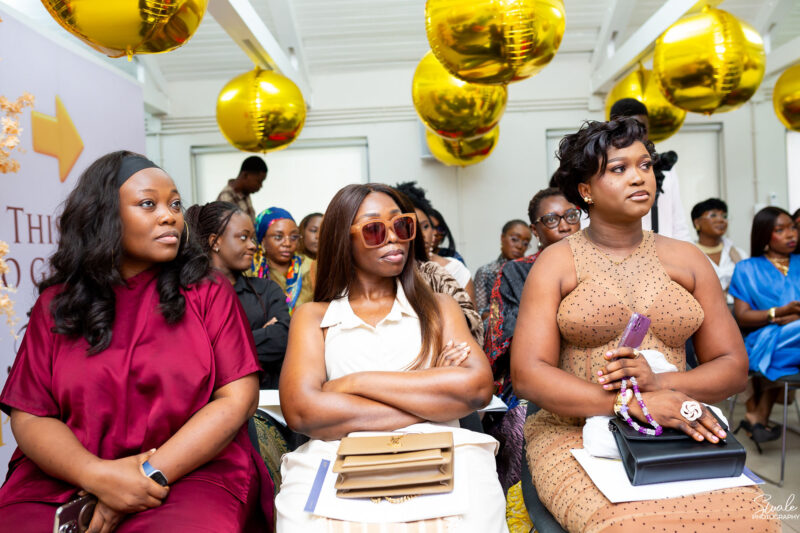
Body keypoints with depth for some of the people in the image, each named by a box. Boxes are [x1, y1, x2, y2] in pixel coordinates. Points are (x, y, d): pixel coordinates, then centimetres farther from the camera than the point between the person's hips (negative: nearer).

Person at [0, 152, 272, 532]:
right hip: (64, 479, 3)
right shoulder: (57, 304, 8)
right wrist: (97, 474, -17)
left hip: (191, 471, -2)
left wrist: (151, 476, -15)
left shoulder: (209, 293, 2)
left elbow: (238, 399, -6)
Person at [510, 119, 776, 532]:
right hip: (577, 435, -3)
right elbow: (527, 374, -10)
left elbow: (733, 366, 8)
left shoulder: (687, 259, 10)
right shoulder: (556, 263, 0)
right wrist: (631, 404, -22)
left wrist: (660, 383, -14)